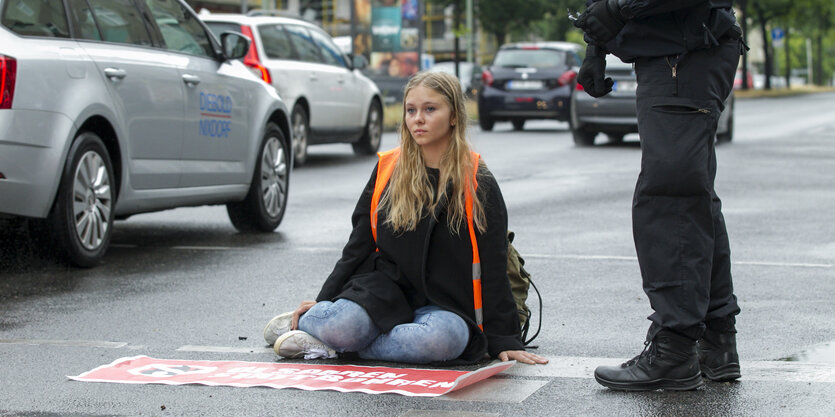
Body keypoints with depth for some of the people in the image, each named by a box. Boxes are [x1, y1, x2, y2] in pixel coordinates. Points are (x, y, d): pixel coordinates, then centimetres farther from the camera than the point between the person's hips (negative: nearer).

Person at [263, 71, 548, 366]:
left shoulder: (478, 184, -2)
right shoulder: (387, 170, 6)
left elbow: (493, 270, -2)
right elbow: (358, 245, 12)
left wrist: (503, 341, -6)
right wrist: (324, 300, 8)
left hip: (443, 305, -1)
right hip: (385, 289, 1)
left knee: (446, 338, -38)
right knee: (341, 325, -33)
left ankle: (332, 346, -24)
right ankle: (301, 321, 3)